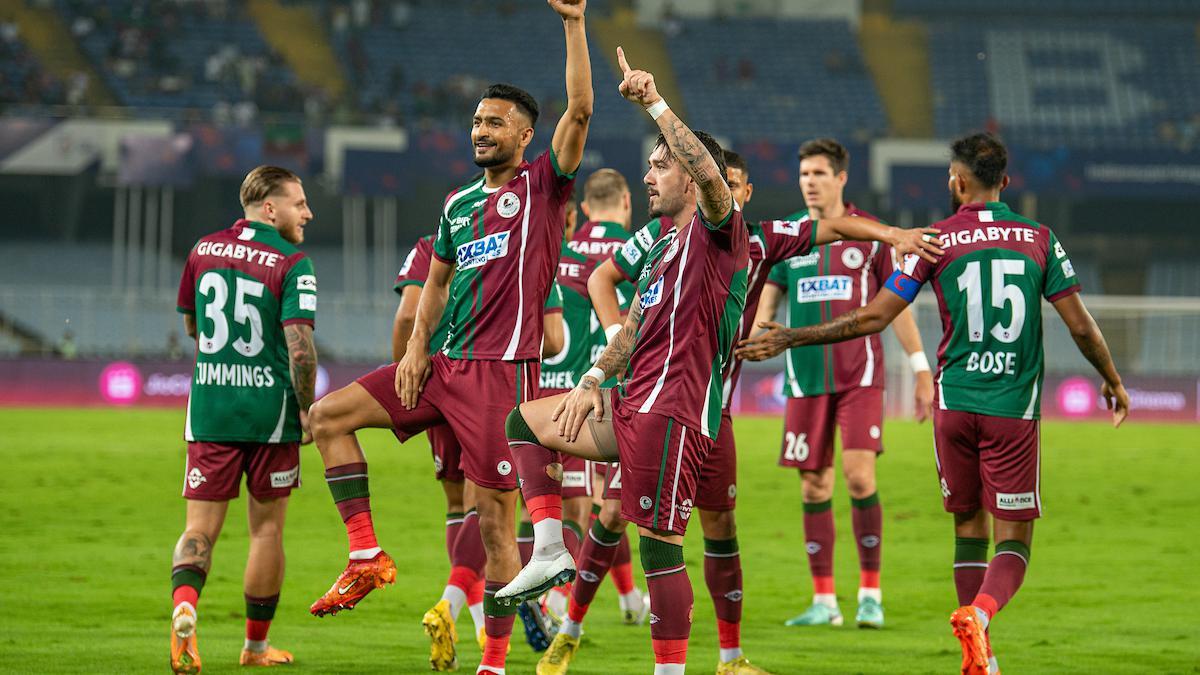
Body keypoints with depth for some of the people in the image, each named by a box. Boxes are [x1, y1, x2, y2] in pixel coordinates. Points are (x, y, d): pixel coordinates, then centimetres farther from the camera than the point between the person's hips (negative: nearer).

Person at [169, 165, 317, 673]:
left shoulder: (203, 251, 7)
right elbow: (300, 346, -17)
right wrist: (307, 408, -5)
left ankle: (184, 604, -27)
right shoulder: (292, 265, -10)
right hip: (269, 411, -3)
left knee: (201, 528, 2)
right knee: (266, 529, 10)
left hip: (209, 407, 3)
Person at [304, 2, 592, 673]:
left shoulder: (542, 185, -1)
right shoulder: (459, 203, 17)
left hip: (503, 369, -7)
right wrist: (416, 349, 8)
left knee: (497, 521, -5)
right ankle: (368, 556, 0)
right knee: (328, 416, 1)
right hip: (445, 365, 7)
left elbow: (580, 112, -15)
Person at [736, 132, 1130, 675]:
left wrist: (789, 339, 5)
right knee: (1013, 541, 1)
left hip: (955, 403, 1)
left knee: (969, 528, 15)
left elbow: (874, 317, -4)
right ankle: (980, 614, -28)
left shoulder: (936, 241, -1)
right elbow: (1080, 326, 3)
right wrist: (1113, 382, 21)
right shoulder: (1039, 239, 2)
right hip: (1014, 409, -1)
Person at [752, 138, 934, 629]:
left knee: (859, 476, -14)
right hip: (806, 379, 3)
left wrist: (920, 367, 4)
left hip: (860, 375, -3)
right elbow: (766, 302, 9)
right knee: (815, 485, 3)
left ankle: (870, 594, -5)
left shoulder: (870, 233, 3)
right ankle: (823, 601, 9)